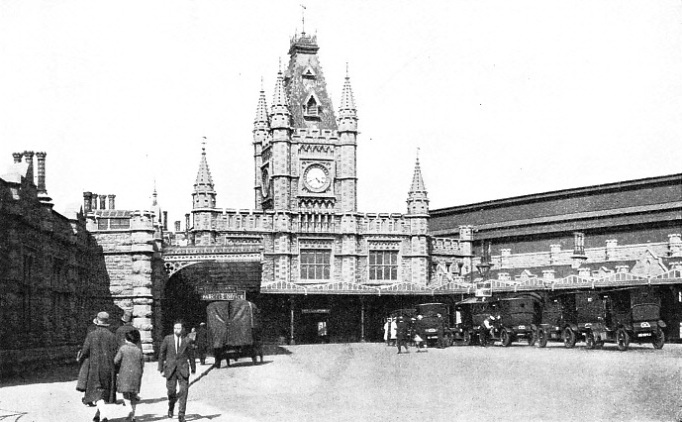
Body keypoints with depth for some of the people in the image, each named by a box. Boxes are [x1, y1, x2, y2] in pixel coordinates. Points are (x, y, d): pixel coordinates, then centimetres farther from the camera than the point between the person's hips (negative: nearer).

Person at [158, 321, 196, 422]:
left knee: (183, 391, -9)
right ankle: (171, 407, 35)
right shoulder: (167, 339, 2)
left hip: (183, 369, 0)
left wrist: (193, 368, 17)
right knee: (171, 391, 3)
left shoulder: (187, 340, 2)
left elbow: (191, 355, 11)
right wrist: (161, 369, 4)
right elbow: (161, 354, 7)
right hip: (170, 369, 0)